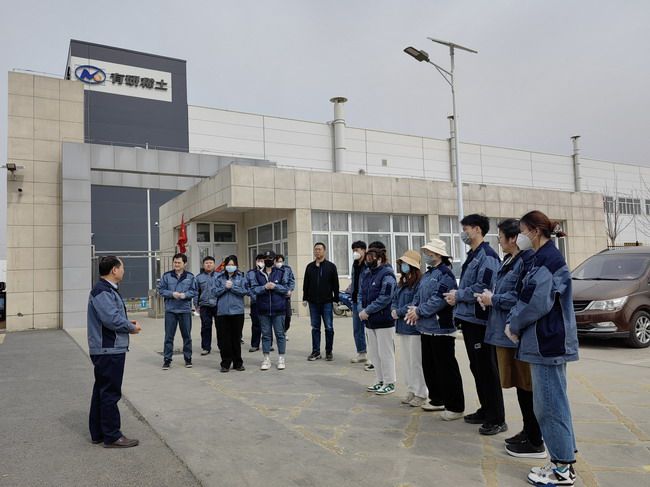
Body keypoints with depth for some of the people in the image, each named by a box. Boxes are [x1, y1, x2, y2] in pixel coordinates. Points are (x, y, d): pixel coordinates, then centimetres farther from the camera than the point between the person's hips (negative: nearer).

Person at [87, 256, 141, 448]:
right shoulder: (103, 292, -18)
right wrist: (132, 327, -12)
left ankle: (98, 433, 28)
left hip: (107, 350, 11)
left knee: (101, 392, 17)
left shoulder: (107, 290, 15)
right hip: (109, 350, -11)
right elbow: (112, 319, -27)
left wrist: (127, 323, 5)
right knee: (110, 393, -3)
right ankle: (112, 437, 6)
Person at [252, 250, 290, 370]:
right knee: (265, 334, 8)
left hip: (278, 309, -1)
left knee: (280, 333, 5)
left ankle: (281, 358, 16)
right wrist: (265, 287, -15)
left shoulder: (281, 272, 2)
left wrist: (275, 286, -16)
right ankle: (266, 359, 18)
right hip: (263, 309, 2)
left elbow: (286, 288, -1)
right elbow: (253, 289, 1)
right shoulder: (258, 274, 7)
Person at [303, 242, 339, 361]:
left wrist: (336, 299, -4)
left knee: (329, 328, 1)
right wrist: (305, 298, 7)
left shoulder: (331, 266, 1)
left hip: (327, 302, -3)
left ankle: (329, 352, 12)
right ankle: (316, 351, 15)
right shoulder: (310, 266, 9)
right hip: (313, 302, 3)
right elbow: (306, 284, 13)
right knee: (315, 328, 8)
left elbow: (335, 284, 1)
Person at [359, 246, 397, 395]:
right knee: (374, 353, 15)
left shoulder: (387, 275, -13)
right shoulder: (368, 276, 14)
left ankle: (390, 383, 11)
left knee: (385, 353, -1)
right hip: (370, 321, 9)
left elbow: (385, 298, -21)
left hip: (384, 321, -9)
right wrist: (361, 310, -4)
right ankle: (380, 381, 27)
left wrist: (367, 310, -19)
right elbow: (361, 294, 14)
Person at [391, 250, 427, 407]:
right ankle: (411, 391, 28)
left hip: (414, 328, -9)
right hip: (402, 328, 9)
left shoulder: (419, 283, -16)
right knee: (406, 361, 16)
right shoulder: (401, 283, 14)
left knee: (416, 362, -1)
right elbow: (394, 298, 18)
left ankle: (421, 394, 11)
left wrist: (399, 312, -14)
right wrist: (394, 310, -2)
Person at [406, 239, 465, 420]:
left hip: (441, 328, -9)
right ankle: (437, 399, 31)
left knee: (446, 368, -2)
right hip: (426, 328, 9)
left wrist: (419, 311, -16)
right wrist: (414, 308, -3)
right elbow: (418, 295, 17)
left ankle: (455, 407, 8)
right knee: (429, 366, 17)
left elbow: (439, 299, -23)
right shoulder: (426, 274, 15)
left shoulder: (445, 274, -14)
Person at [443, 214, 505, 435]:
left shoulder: (487, 255, -14)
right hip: (469, 319, 10)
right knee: (476, 367, 16)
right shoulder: (472, 256, 17)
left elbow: (484, 288, -23)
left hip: (480, 320, -10)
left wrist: (458, 295, -12)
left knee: (487, 370, -3)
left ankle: (497, 419, 6)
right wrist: (456, 296, 5)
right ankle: (485, 410, 28)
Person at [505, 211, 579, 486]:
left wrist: (514, 326, -9)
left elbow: (540, 303, -22)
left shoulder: (549, 259, -15)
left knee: (550, 403, -2)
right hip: (545, 341, 10)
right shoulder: (540, 259, 15)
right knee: (551, 402, 15)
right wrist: (513, 322, 0)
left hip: (548, 342, -10)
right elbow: (525, 298, 14)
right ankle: (563, 461, 26)